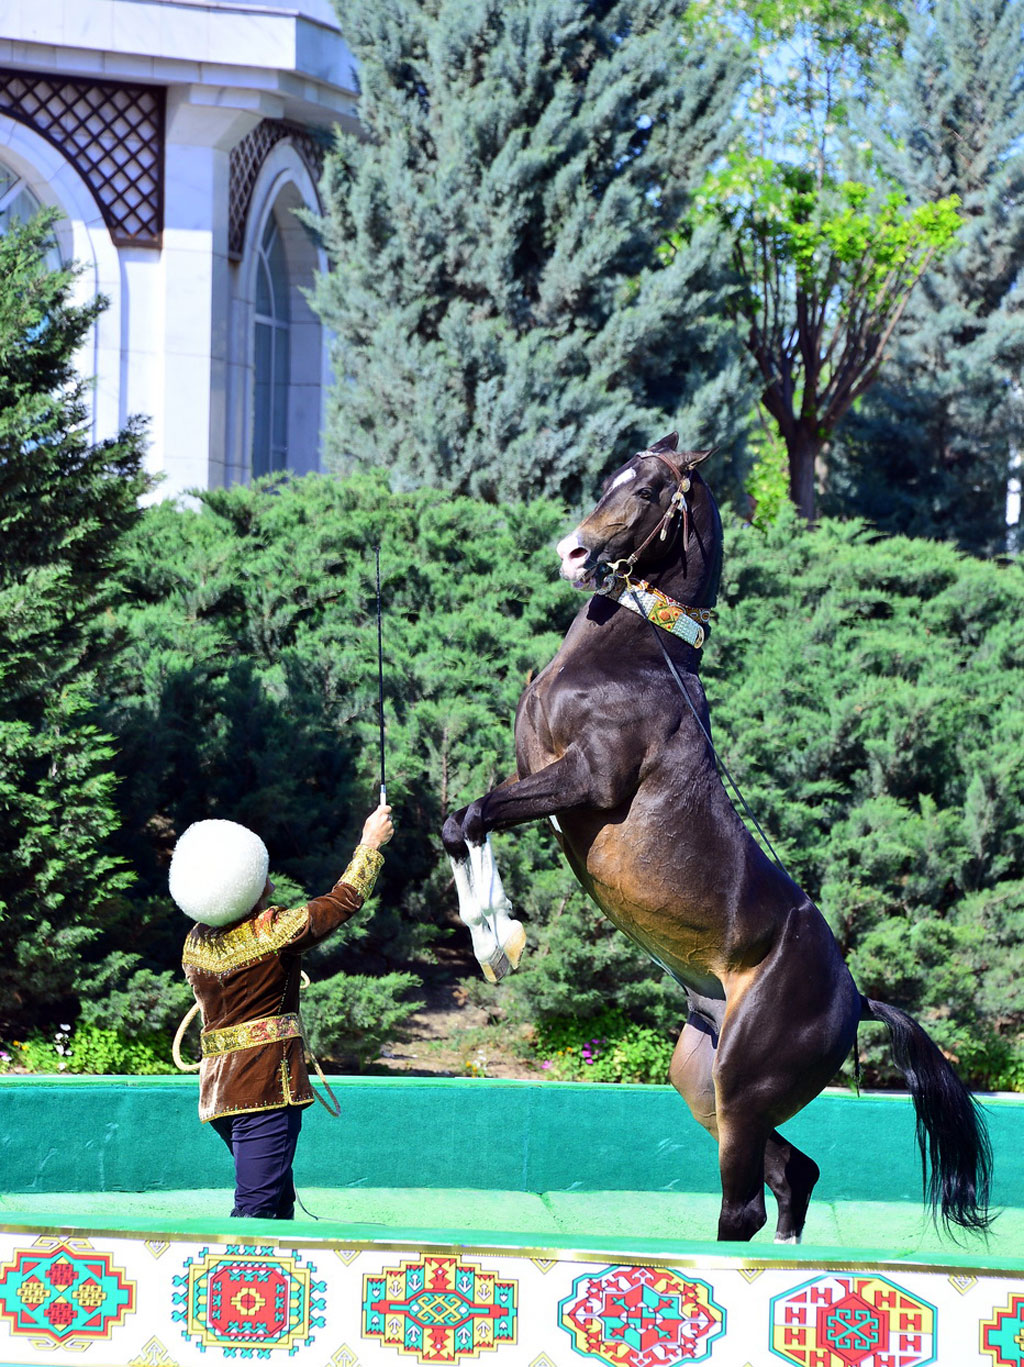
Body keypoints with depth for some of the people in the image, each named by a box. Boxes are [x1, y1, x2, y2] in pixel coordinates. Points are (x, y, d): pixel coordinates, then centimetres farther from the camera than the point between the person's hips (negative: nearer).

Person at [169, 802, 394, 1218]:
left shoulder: (197, 942, 8)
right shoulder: (272, 931, -11)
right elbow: (344, 900, 1)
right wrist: (371, 842, 16)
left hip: (217, 1087, 8)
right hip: (266, 1084, -8)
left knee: (279, 1202, 16)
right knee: (257, 1208, -13)